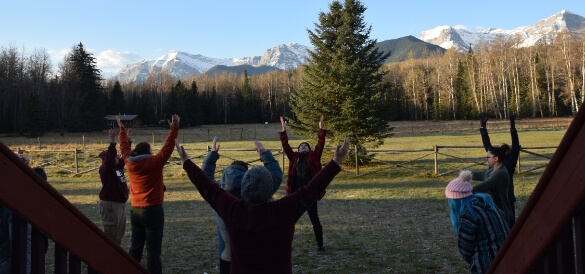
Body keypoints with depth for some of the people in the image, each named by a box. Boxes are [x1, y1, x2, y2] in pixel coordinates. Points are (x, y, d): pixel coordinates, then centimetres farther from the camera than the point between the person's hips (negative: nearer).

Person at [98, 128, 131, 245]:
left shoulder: (118, 167, 9)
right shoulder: (105, 169, -13)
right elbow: (109, 158, -31)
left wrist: (128, 140, 8)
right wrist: (112, 143, -39)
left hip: (120, 203, 9)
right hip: (109, 204, -9)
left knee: (120, 231, 17)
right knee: (110, 232, -3)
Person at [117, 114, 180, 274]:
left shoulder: (130, 163, 3)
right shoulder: (154, 162, -13)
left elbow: (124, 146, 17)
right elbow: (168, 147, -13)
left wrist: (122, 129, 29)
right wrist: (174, 129, -9)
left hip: (135, 211, 7)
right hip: (153, 210, -7)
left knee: (135, 247, 18)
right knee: (153, 250, -3)